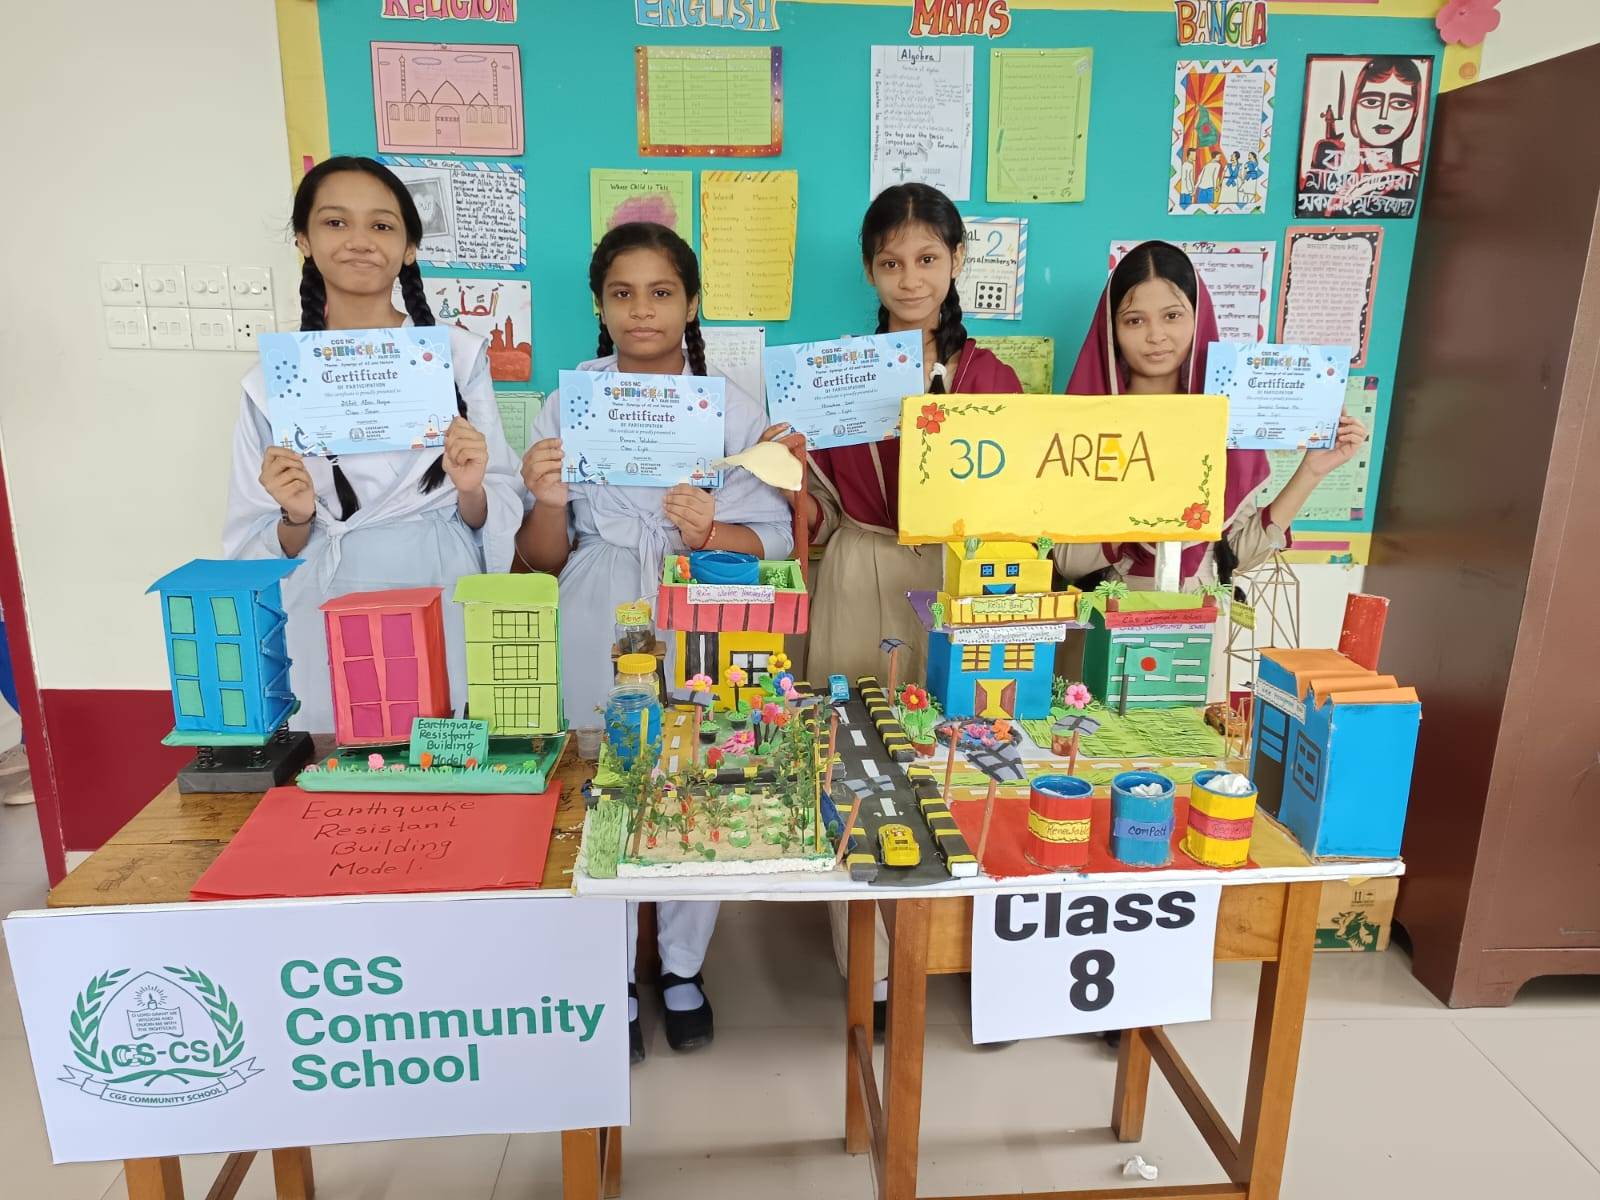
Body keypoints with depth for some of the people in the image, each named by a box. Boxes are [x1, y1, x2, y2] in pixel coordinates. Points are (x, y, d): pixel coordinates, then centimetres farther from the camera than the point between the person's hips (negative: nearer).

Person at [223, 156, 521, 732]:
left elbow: (499, 518, 3)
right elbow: (254, 547, 5)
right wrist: (296, 518, -15)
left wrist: (471, 492, -17)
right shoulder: (272, 379, 2)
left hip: (445, 616, 0)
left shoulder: (459, 354, 0)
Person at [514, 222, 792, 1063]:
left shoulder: (731, 408, 1)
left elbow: (773, 540, -1)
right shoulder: (568, 407, 2)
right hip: (597, 638, 0)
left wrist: (707, 531, -21)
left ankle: (683, 970, 31)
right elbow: (543, 560, 3)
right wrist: (548, 504, -18)